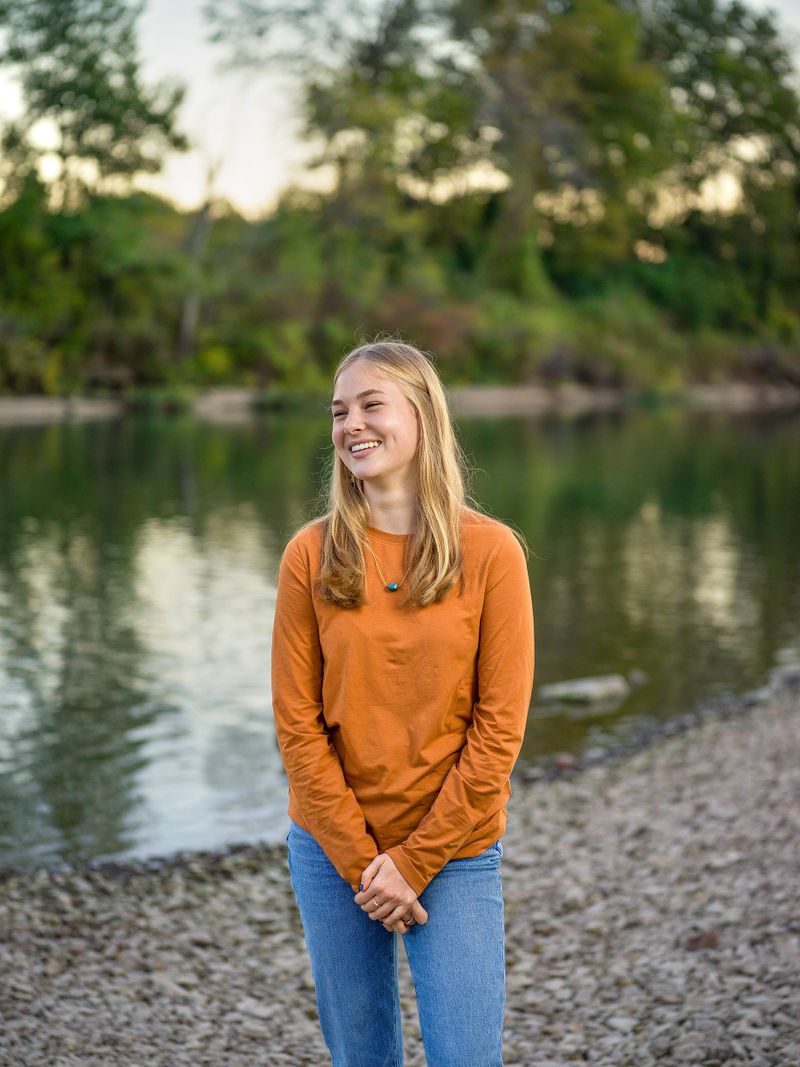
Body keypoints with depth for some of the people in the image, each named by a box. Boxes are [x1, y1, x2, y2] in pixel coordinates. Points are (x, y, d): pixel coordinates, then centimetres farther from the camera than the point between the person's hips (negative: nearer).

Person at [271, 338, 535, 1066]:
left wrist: (415, 861, -10)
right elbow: (298, 722, -3)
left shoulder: (490, 551, -8)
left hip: (454, 850, -2)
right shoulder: (312, 555, -4)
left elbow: (499, 728, -8)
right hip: (331, 847, 2)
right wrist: (362, 861, -9)